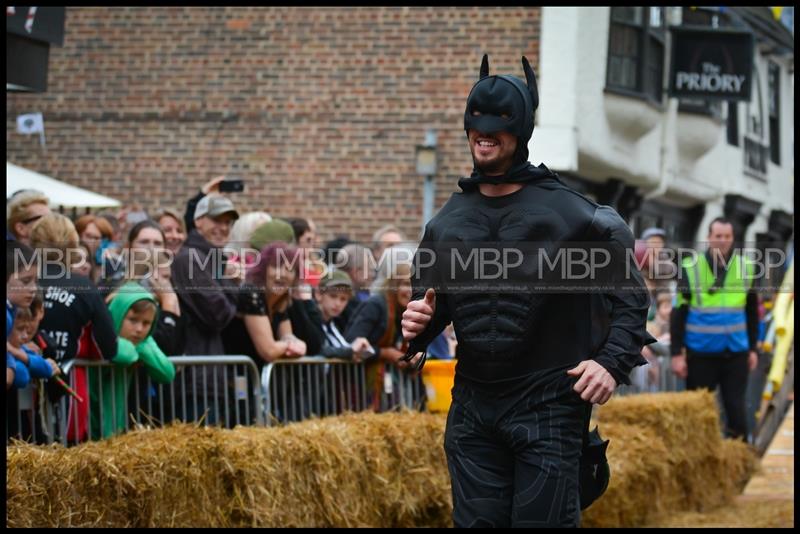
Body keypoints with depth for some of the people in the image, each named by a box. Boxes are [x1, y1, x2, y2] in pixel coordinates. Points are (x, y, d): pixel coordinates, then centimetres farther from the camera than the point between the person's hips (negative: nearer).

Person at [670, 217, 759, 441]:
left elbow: (752, 312, 13)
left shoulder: (746, 268, 4)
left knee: (736, 407, 0)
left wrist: (753, 348, 12)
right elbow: (678, 314, -3)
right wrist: (677, 353, -5)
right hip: (701, 353, -1)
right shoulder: (690, 269, -5)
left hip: (736, 353, 1)